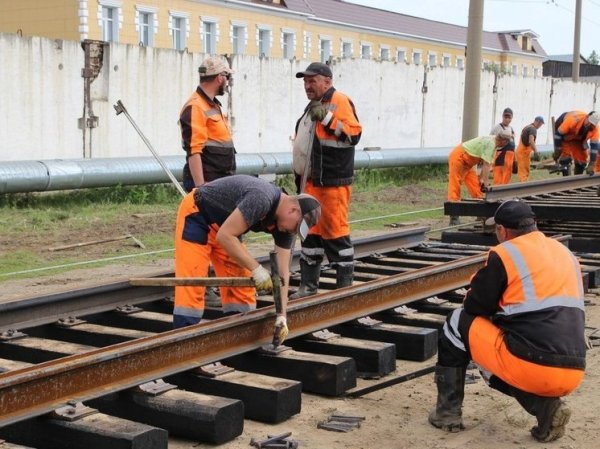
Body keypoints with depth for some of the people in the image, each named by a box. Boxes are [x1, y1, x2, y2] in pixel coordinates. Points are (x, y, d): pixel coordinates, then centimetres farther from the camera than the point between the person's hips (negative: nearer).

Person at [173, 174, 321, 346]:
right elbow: (225, 236, -34)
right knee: (192, 286, -15)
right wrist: (256, 269, -34)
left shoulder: (284, 225, -7)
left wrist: (281, 315, -13)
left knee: (242, 284, 3)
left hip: (224, 225, 8)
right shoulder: (261, 199, -34)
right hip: (196, 214, -8)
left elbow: (282, 271, -7)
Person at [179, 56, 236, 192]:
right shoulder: (195, 107, -15)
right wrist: (200, 187, -26)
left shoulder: (213, 105, 17)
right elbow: (193, 151, -22)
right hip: (206, 183, -10)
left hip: (220, 181, 10)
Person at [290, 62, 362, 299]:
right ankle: (308, 285, 17)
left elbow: (354, 133, -17)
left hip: (334, 181, -9)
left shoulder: (339, 101, -7)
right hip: (312, 181, 9)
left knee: (336, 231, -5)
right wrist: (301, 175, 25)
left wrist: (327, 118, -23)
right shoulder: (313, 106, 20)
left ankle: (345, 285, 4)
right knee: (310, 231, 10)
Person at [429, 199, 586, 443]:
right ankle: (545, 406, 9)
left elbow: (473, 308, 5)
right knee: (492, 361, 33)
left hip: (530, 366, -7)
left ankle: (448, 412, 18)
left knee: (457, 324, 14)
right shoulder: (566, 253, 17)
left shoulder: (504, 254, -2)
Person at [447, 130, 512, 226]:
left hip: (467, 162, 10)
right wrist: (485, 181, -19)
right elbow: (486, 165, -23)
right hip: (457, 157, -10)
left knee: (475, 185, 7)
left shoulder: (493, 143, 6)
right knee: (455, 186, -9)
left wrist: (481, 178, 5)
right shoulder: (490, 143, -23)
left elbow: (485, 163, 7)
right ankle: (454, 218, -12)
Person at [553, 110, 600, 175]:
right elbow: (558, 134, -30)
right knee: (566, 155, -21)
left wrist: (591, 165, -28)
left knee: (582, 158, 0)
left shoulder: (595, 128, -28)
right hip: (564, 136, -4)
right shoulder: (573, 119, -41)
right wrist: (557, 151, -23)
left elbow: (594, 146, -25)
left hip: (579, 138, 4)